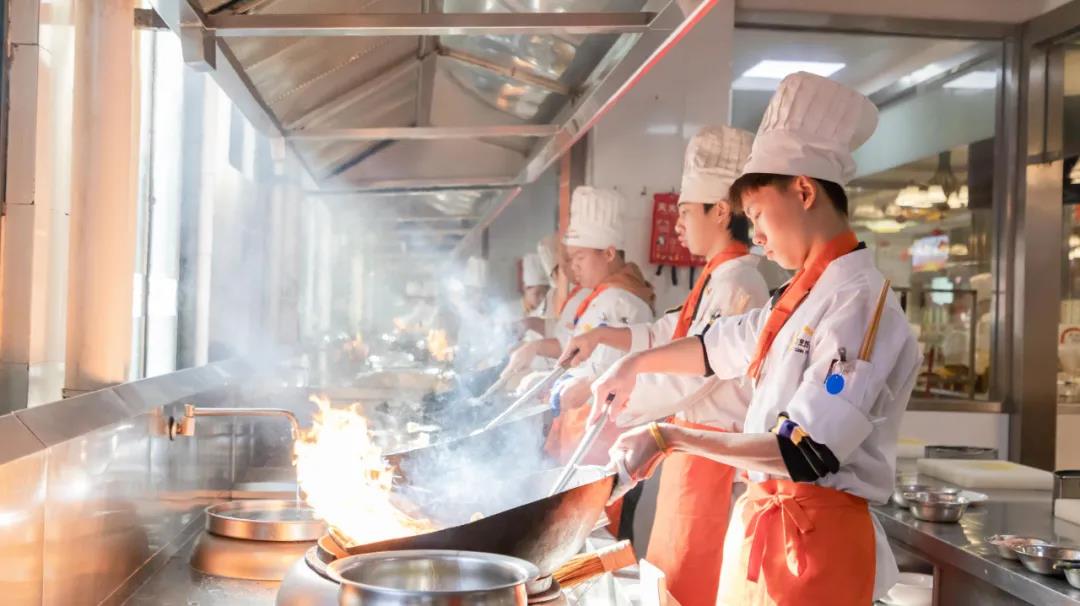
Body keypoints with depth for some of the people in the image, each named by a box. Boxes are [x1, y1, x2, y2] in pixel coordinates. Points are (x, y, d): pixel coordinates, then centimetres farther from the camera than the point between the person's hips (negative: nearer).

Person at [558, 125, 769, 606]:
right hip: (695, 442, 10)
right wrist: (602, 336, 11)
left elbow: (687, 377, -24)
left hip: (712, 450, -10)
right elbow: (666, 337, 23)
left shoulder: (734, 284, -20)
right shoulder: (718, 279, 12)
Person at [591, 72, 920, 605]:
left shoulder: (860, 300, -19)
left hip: (816, 538, -8)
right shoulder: (803, 296, 9)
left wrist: (670, 438, -20)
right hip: (769, 525, 8)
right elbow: (721, 346, 28)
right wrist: (635, 365, 36)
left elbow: (804, 454, -25)